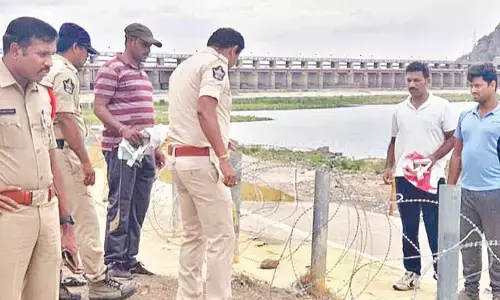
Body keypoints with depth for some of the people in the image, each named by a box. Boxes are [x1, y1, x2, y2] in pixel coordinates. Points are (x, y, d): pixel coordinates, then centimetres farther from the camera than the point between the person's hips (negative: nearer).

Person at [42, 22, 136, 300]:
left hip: (52, 153, 10)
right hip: (64, 152, -10)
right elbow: (67, 120, -18)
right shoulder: (64, 73, -11)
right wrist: (85, 161, -17)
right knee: (86, 218, -5)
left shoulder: (50, 71, 18)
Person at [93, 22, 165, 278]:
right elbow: (99, 107, -11)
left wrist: (156, 147, 21)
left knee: (139, 208, 9)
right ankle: (113, 261, 4)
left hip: (145, 151, 8)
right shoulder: (112, 69, -4)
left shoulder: (142, 73, 22)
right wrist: (123, 129, -25)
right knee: (120, 206, -4)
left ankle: (130, 259, 17)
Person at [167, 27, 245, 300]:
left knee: (193, 235, 16)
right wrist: (224, 158, -28)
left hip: (177, 158, 9)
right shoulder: (215, 64, -8)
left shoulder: (184, 66, 20)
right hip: (202, 160, -9)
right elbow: (204, 110, -24)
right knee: (222, 237, -3)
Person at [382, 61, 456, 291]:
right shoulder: (399, 110, 9)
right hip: (404, 176, 4)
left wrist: (432, 158, -16)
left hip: (432, 177, -4)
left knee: (435, 228, -1)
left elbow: (452, 138, -4)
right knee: (409, 228, 10)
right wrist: (388, 166, 6)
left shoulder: (441, 106, -4)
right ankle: (412, 272, 19)